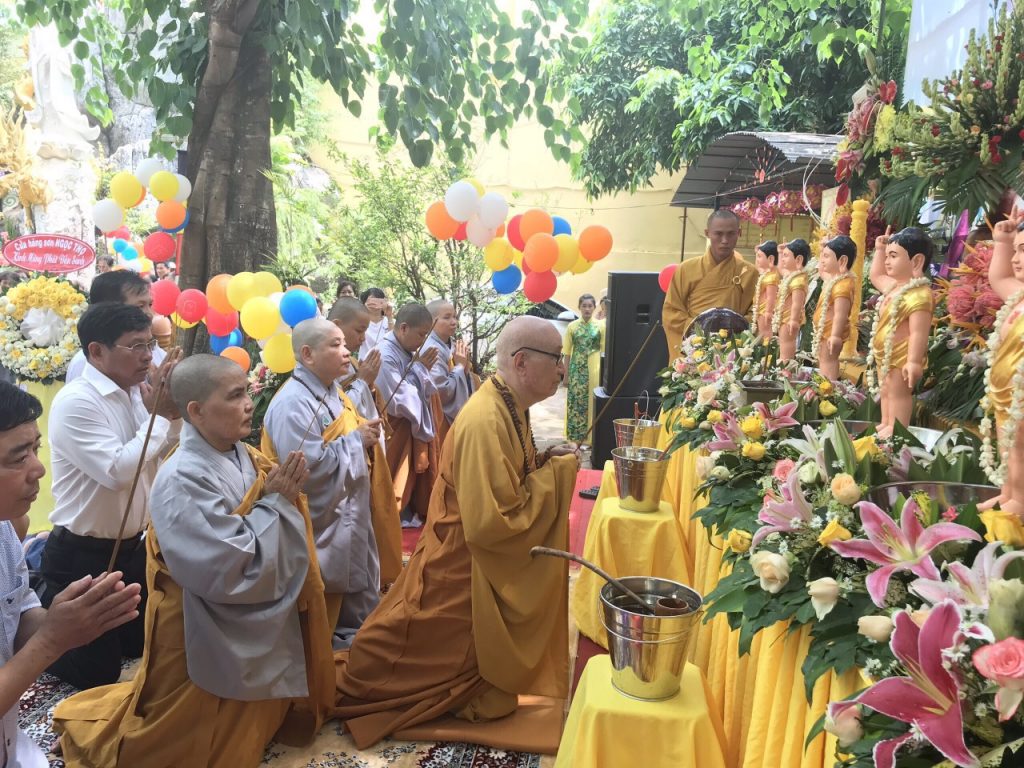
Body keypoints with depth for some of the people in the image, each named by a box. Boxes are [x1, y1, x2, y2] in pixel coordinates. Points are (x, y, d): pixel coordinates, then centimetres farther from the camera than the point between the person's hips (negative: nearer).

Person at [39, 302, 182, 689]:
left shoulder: (134, 394, 2)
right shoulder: (76, 402, -21)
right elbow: (119, 471, -30)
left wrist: (172, 409, -9)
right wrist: (160, 415, -20)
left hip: (131, 548, 7)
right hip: (82, 558, -7)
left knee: (143, 647, 23)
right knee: (97, 674, 7)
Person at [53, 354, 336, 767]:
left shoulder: (246, 458, -2)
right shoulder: (183, 481, -26)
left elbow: (281, 536, 8)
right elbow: (230, 570, -30)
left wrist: (285, 495, -11)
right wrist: (274, 500, -23)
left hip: (259, 628, 7)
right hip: (212, 643, -7)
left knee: (256, 723, 24)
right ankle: (91, 724, 35)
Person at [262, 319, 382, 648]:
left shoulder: (333, 392, 7)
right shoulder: (293, 403, -23)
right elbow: (307, 467, -29)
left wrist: (367, 435, -1)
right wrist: (356, 439, -22)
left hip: (347, 515, 9)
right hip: (319, 522, -9)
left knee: (353, 589, 20)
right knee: (323, 603, 5)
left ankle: (353, 635, 37)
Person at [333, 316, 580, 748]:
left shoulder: (507, 407, 1)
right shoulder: (486, 422, -30)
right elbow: (494, 521, -31)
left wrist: (546, 462, -2)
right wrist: (555, 472, -21)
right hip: (463, 572, -8)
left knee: (470, 660, 25)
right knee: (418, 660, 12)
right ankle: (343, 691, 31)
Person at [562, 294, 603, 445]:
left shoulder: (600, 326, 2)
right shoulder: (572, 326, 3)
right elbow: (567, 352, 4)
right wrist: (566, 374, 2)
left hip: (594, 370, 0)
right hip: (577, 370, 0)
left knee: (593, 402, 2)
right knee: (575, 402, 0)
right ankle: (575, 437, 9)